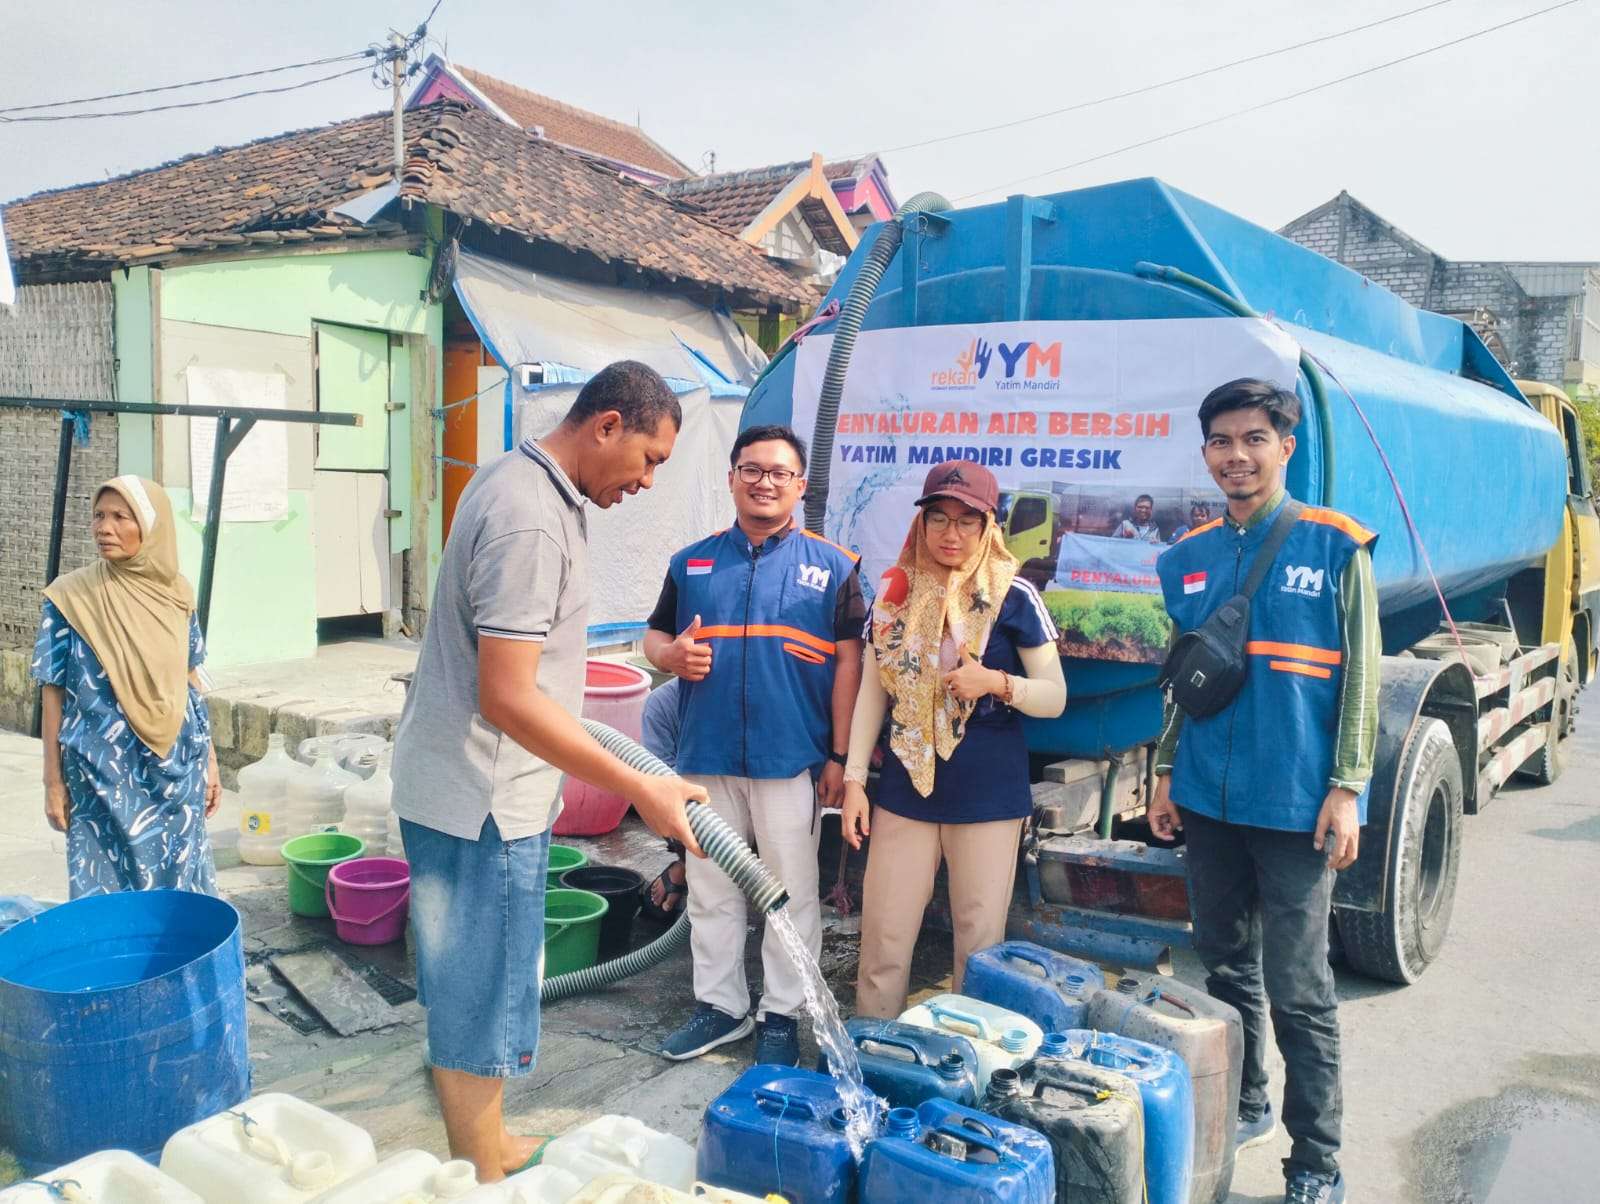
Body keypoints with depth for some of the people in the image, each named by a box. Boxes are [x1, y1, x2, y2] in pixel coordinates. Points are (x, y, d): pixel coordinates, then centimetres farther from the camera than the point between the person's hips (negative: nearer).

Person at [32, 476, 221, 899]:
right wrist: (54, 783, -3)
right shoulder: (70, 597, -9)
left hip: (177, 769, 3)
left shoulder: (175, 592, 0)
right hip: (104, 775, -3)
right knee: (107, 887, 6)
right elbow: (54, 695, -5)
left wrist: (209, 758, 11)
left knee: (182, 883, 10)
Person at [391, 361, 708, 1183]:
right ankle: (483, 1179, 21)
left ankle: (485, 1150, 38)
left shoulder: (520, 482, 8)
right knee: (481, 996, 4)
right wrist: (641, 792, -26)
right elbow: (507, 699, -28)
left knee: (477, 985, 21)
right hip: (482, 799, -10)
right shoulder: (530, 520, -24)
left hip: (468, 783, 10)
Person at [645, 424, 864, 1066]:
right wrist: (671, 654, -10)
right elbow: (655, 635, 15)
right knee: (710, 891, 14)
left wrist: (840, 757, -6)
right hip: (706, 758, 3)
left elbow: (847, 664, -2)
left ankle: (782, 1014, 24)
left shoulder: (831, 566, 0)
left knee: (791, 893, 8)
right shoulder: (691, 562, 8)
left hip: (791, 761, -3)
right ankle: (719, 1005, 31)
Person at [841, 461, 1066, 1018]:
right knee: (883, 935, 5)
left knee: (979, 937, 5)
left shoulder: (1013, 597, -3)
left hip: (988, 793, -2)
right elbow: (871, 693, 10)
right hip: (906, 785, 3)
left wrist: (996, 683, -20)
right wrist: (854, 779, 4)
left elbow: (1055, 697, -1)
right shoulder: (895, 594, 7)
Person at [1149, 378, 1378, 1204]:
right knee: (1224, 965, 16)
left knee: (1296, 988, 0)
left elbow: (1361, 675, -5)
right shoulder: (1188, 557, 8)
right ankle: (1242, 1107, 35)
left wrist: (1347, 788, -10)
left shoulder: (1335, 546, -5)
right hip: (1207, 801, 5)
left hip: (1295, 806, -5)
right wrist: (1165, 773, 11)